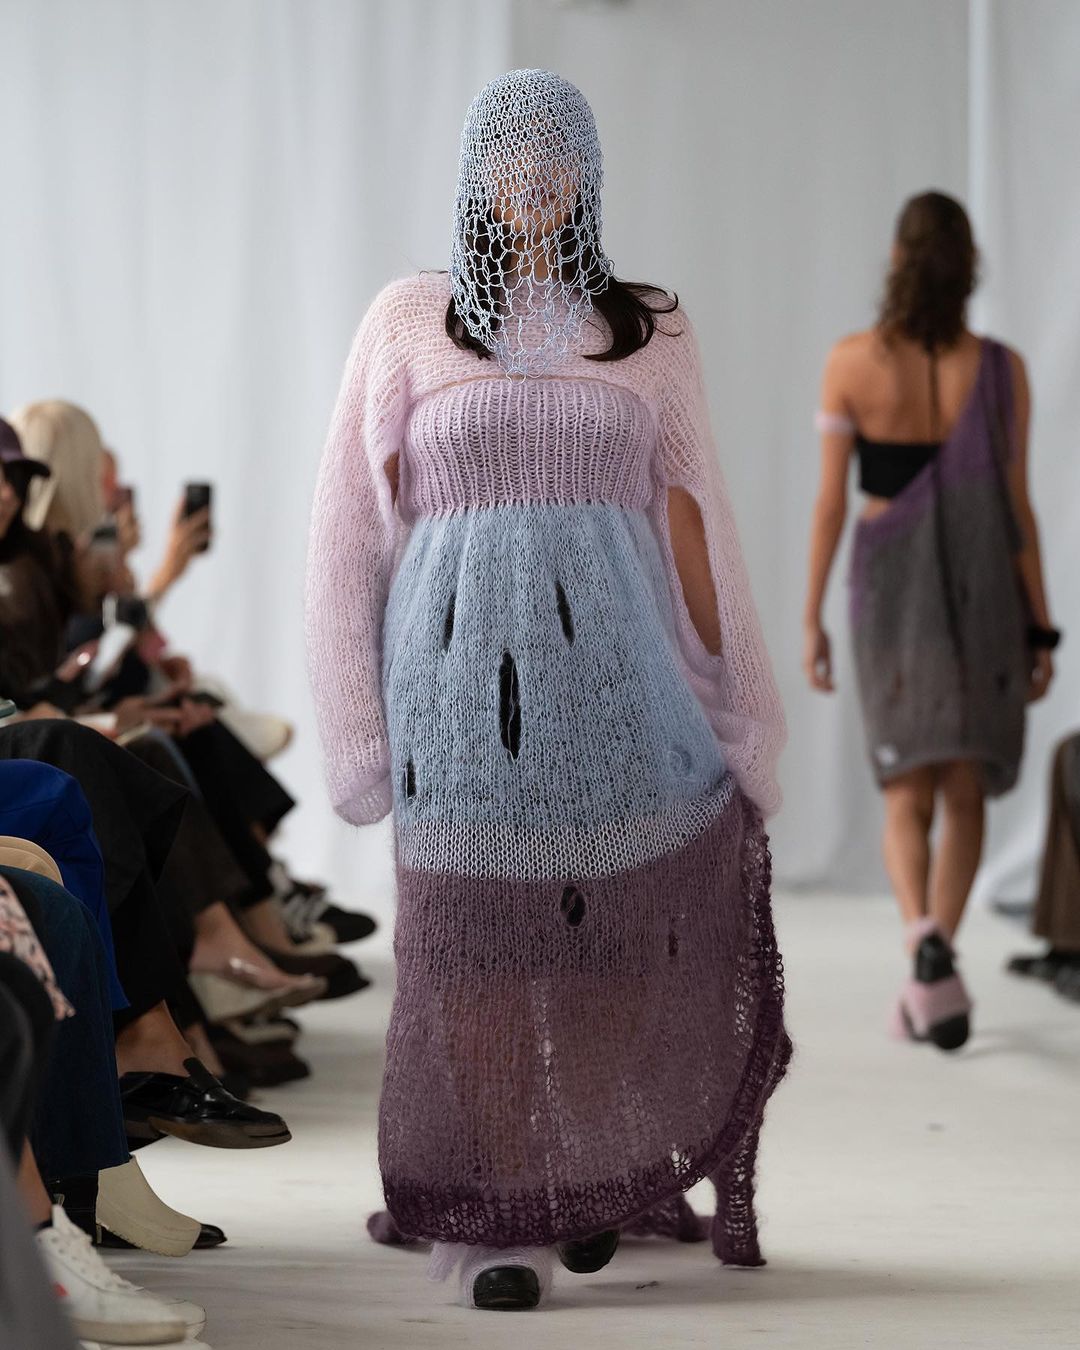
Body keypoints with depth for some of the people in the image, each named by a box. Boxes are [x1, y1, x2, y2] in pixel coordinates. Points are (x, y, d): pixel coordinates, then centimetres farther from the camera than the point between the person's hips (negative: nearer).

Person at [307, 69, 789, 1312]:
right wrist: (366, 722, 1)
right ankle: (495, 1223, 9)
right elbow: (358, 525, 7)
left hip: (616, 662, 1)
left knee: (629, 941, 2)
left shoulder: (650, 331, 9)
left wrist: (727, 707, 5)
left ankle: (595, 1170, 26)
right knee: (477, 948, -1)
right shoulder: (407, 322, 6)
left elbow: (688, 523, 8)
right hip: (462, 665, -1)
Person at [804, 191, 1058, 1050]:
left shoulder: (853, 361, -7)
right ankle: (926, 986, 9)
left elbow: (830, 501, -5)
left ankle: (928, 944, -24)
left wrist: (811, 620, 2)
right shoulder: (1001, 368, -6)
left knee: (909, 797, 4)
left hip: (891, 589, 0)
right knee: (964, 794, 13)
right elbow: (1016, 505, -4)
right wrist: (1040, 628, 3)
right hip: (983, 589, 0)